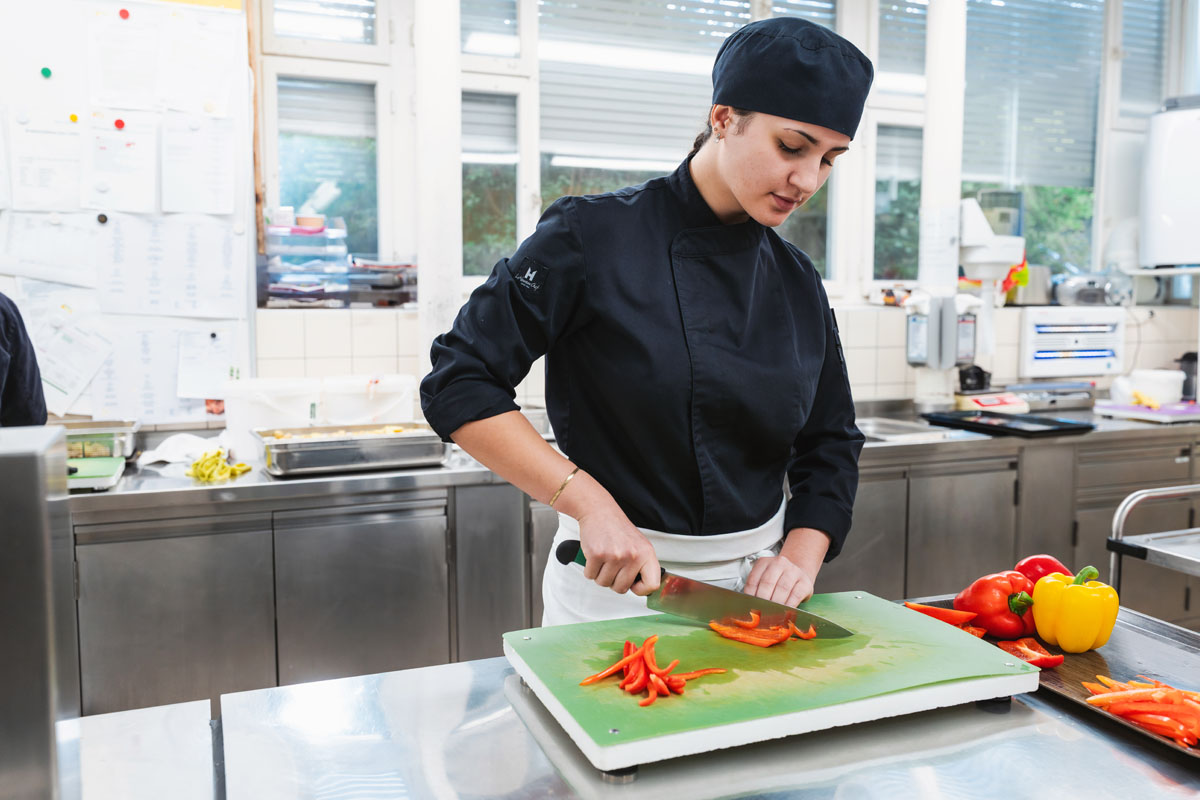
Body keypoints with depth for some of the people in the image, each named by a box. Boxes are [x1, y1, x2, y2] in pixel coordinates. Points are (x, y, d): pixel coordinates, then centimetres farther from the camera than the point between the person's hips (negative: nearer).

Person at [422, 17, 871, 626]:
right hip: (613, 588, -4)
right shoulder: (593, 236, -15)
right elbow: (458, 383, -17)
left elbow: (829, 450, 6)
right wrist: (590, 503, -23)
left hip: (755, 583, 5)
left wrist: (800, 559, -11)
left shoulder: (798, 282, 1)